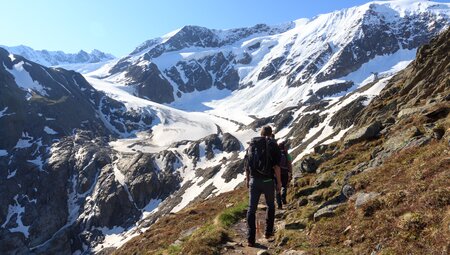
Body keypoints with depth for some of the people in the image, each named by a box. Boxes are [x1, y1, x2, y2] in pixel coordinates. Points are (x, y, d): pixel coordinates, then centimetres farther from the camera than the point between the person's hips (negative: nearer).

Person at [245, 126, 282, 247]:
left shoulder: (252, 145, 7)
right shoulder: (273, 145, -4)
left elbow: (246, 165, 9)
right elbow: (276, 166, -10)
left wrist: (247, 179, 20)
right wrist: (279, 181, 0)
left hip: (254, 181, 2)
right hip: (268, 181, -2)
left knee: (251, 209, 5)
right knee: (270, 206, 21)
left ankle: (251, 239, 2)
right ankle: (268, 232, 27)